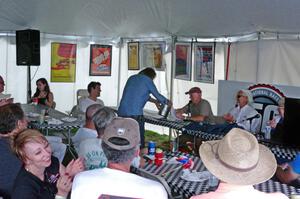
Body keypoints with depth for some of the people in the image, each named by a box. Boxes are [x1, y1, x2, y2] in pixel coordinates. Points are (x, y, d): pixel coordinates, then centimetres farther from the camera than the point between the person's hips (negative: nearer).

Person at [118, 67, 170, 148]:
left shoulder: (132, 78, 22)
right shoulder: (147, 79, 4)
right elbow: (157, 95, 12)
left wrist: (154, 101, 44)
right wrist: (167, 102, 31)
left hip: (121, 113, 7)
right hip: (134, 114, -6)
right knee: (139, 143, 0)